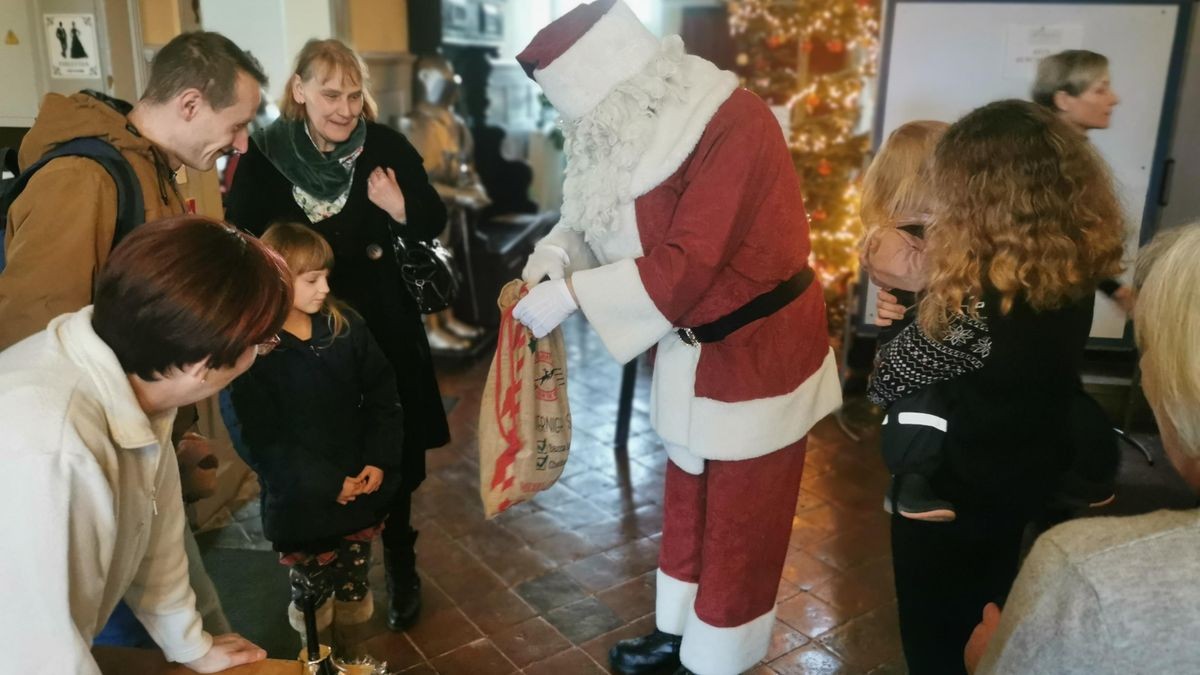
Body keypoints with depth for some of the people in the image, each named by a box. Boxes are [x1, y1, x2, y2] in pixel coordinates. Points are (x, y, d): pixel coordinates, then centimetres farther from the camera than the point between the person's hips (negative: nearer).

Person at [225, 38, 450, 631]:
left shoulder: (386, 147, -7)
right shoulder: (265, 154, -5)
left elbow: (435, 221, -2)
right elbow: (240, 238, -2)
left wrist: (401, 210, -20)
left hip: (382, 325, 0)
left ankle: (400, 569, 30)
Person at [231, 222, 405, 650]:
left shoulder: (345, 325, -2)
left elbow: (383, 395, 2)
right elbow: (261, 441, -17)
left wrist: (379, 460, -9)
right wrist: (328, 484, -18)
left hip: (361, 492, 4)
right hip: (300, 504, -3)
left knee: (353, 591, 18)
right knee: (313, 596, 14)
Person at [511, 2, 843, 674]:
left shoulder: (734, 124, -27)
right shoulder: (634, 126, -1)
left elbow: (686, 266, -30)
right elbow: (600, 210, 8)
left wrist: (571, 293, -25)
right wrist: (555, 251, -13)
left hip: (760, 346, -8)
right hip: (694, 344, 8)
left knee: (739, 516, 8)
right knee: (687, 495, 20)